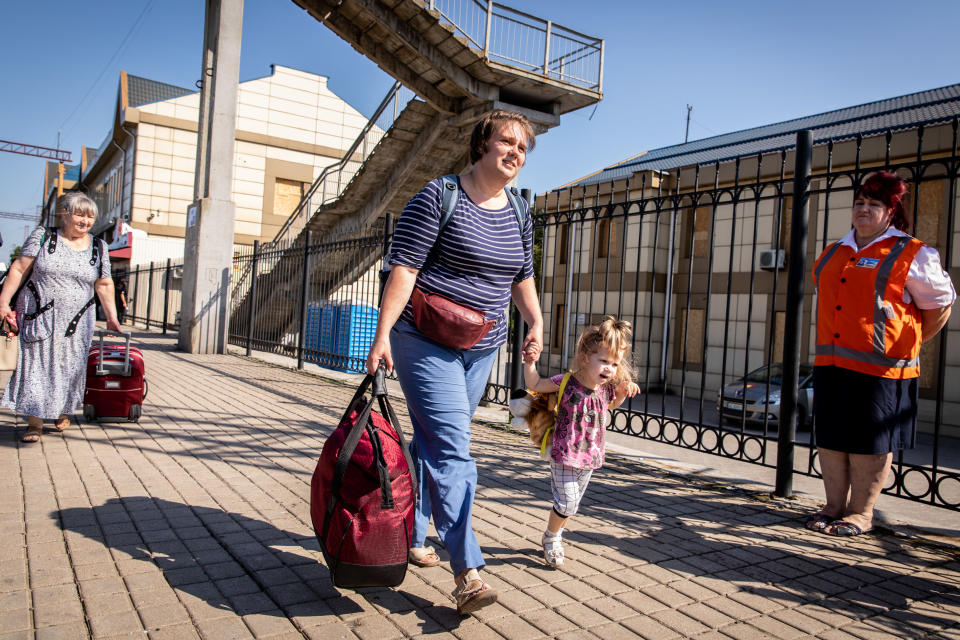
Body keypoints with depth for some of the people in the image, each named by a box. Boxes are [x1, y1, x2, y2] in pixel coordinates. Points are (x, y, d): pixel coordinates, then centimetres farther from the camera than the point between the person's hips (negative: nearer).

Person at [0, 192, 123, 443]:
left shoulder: (98, 248, 8)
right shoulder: (42, 237, 1)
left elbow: (104, 285, 12)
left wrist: (111, 317, 9)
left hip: (76, 323, 2)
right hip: (38, 317, -2)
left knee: (69, 366, 6)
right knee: (35, 365, -3)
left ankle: (62, 412, 27)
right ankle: (35, 421, 3)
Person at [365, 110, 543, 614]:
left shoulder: (518, 213, 11)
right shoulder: (439, 197, -10)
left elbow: (522, 276, 19)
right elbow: (403, 267, -15)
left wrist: (535, 320, 4)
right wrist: (382, 335, -19)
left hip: (482, 348, 7)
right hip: (427, 342, -7)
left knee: (433, 444, 15)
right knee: (452, 449, -13)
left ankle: (410, 536, 31)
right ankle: (467, 572, -9)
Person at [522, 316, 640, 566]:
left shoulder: (607, 388, -1)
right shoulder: (567, 382, -16)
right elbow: (534, 385, -6)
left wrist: (624, 392, 6)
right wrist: (530, 364, -21)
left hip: (590, 458, 6)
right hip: (565, 456, -5)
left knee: (572, 503, 19)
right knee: (566, 502, -5)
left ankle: (554, 535, 42)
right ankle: (551, 537, 23)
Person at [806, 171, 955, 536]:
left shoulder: (910, 255, 0)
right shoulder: (832, 255, 16)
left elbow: (941, 303, 6)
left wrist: (909, 345, 7)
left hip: (880, 367, -6)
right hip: (831, 365, 6)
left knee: (869, 441, 1)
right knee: (830, 437, 9)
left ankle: (861, 513, 14)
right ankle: (834, 506, 22)